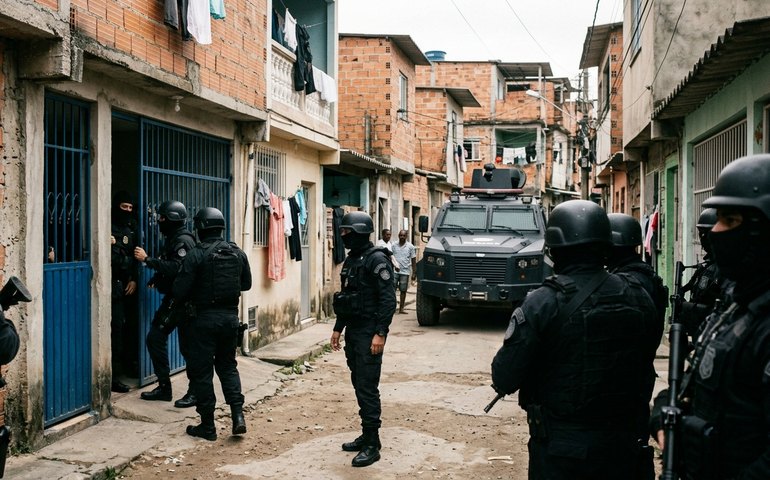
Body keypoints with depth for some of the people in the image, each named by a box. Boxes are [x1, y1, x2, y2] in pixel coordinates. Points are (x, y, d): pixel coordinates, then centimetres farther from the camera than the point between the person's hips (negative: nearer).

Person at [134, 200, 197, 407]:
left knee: (187, 346, -3)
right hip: (172, 298, 10)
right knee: (155, 337, 10)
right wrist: (157, 279, 5)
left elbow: (175, 268, -27)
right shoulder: (172, 239, 14)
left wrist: (147, 259, -22)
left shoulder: (184, 241, -15)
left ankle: (196, 392, 7)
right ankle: (164, 387, 18)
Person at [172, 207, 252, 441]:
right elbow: (246, 284, 15)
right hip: (230, 315, 5)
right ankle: (238, 415, 5)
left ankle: (207, 426, 10)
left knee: (201, 370, 6)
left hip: (205, 317, -5)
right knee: (227, 365, 19)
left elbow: (180, 291, -13)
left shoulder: (196, 255, -13)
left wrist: (192, 297, 8)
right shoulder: (238, 253, 3)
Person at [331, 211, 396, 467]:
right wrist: (338, 328, 19)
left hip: (369, 332, -9)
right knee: (359, 385, 13)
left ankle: (372, 445, -2)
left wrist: (380, 333, -22)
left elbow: (388, 300, -18)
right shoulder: (350, 260, 13)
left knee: (367, 388, -8)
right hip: (353, 331, 9)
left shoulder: (377, 259, -14)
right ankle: (366, 435, 23)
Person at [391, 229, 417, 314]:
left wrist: (414, 273, 0)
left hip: (405, 272, 0)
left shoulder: (410, 247, 3)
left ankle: (401, 309, 10)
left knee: (403, 290, 4)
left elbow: (413, 261, 4)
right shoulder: (394, 245, 6)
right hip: (395, 271, 0)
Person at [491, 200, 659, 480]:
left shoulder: (542, 303, -18)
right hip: (621, 446, 4)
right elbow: (645, 365, 8)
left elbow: (504, 380, -15)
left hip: (560, 448, -4)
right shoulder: (639, 298, -4)